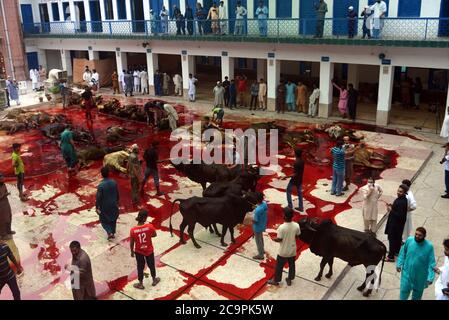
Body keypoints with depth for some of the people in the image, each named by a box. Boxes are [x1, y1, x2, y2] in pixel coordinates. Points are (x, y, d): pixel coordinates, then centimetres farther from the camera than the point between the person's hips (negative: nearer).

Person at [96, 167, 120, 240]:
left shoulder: (101, 185, -25)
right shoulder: (114, 182, -11)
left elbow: (98, 197, -19)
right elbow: (117, 194, 1)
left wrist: (97, 207, -7)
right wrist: (117, 202, 17)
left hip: (104, 206, -4)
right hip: (114, 205, 4)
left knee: (104, 221, 17)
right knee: (113, 220, 23)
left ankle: (110, 233, 2)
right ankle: (113, 233, 34)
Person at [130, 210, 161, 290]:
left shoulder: (133, 230, -23)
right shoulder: (150, 226, -25)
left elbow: (131, 243, -11)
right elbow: (155, 235, -6)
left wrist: (132, 251, 5)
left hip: (138, 251, 0)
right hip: (149, 250, 0)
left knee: (140, 267, 20)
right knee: (151, 265, 23)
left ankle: (140, 284, 36)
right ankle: (154, 280, 44)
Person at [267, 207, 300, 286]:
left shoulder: (281, 227, -29)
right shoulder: (296, 225, -16)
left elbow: (279, 239, -20)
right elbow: (298, 235, 0)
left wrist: (274, 239, 0)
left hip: (283, 251, -4)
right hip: (292, 250, 4)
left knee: (279, 266, 17)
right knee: (292, 265, 24)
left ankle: (276, 280, 35)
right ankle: (289, 279, 41)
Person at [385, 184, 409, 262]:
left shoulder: (402, 202, -28)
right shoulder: (400, 198, 1)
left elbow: (399, 215, -28)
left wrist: (391, 210, -24)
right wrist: (392, 206, 2)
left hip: (396, 223, -10)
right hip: (397, 222, 10)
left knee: (392, 239, -1)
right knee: (397, 237, 24)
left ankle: (391, 256, 6)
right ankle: (396, 251, 41)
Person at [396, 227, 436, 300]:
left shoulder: (429, 246, -22)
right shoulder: (409, 240, -16)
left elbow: (431, 263, -16)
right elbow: (403, 253, 0)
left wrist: (430, 277, -19)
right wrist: (399, 264, -1)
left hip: (420, 275, -1)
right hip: (407, 272, 1)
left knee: (417, 291, 22)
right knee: (404, 289, 9)